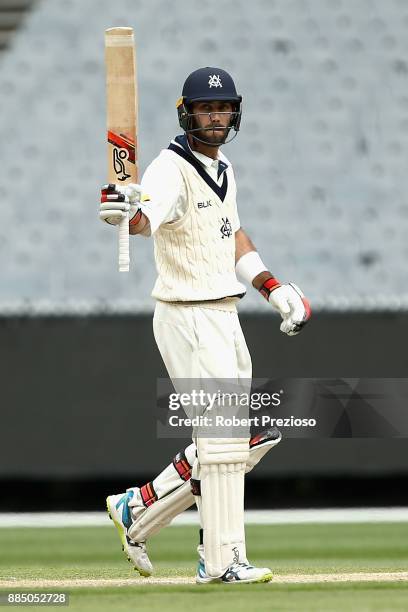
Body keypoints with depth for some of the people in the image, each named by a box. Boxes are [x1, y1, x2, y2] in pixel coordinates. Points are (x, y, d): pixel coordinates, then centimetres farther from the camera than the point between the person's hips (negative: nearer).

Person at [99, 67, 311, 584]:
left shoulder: (223, 171, 13)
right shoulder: (172, 169, -15)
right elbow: (146, 219, -36)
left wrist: (272, 287, 14)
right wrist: (127, 212, -59)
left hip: (224, 316, 9)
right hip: (188, 317, -9)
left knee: (245, 438, 12)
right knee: (223, 434, -11)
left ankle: (139, 509, 19)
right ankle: (223, 559, -6)